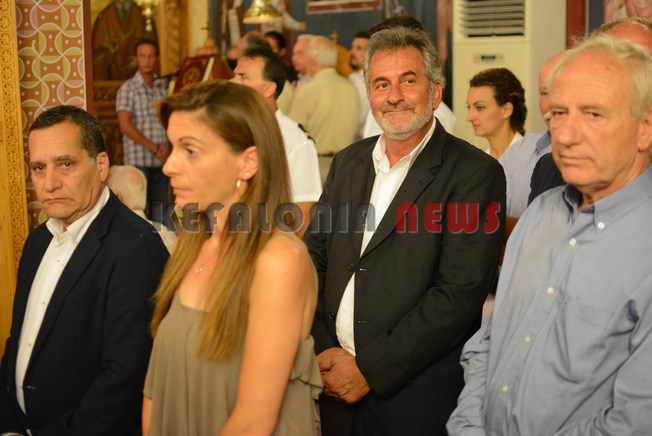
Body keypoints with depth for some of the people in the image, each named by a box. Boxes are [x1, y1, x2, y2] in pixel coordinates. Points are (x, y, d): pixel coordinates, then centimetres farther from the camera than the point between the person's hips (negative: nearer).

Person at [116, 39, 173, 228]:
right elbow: (125, 126, -9)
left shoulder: (162, 87, 11)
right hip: (138, 161, -4)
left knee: (161, 212, 7)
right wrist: (154, 148, -10)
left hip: (161, 160, 5)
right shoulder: (127, 89, -3)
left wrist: (166, 145, -5)